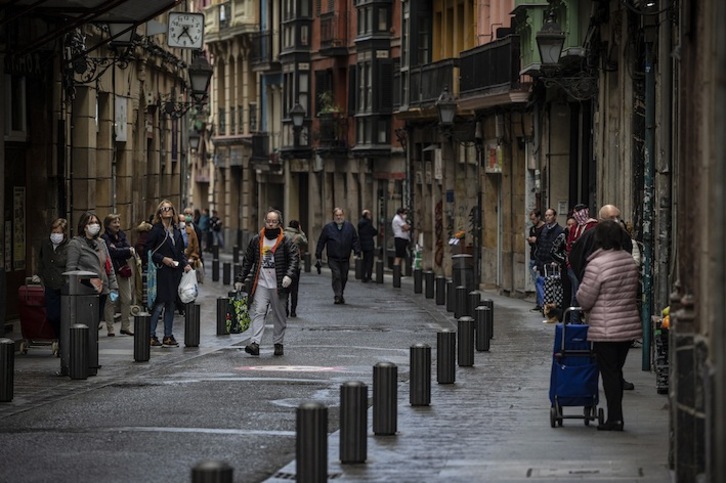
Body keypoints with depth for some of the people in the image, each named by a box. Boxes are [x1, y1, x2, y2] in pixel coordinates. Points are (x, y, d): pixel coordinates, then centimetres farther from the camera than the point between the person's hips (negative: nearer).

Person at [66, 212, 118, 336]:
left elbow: (109, 267, 20)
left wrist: (113, 287, 12)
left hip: (102, 291, 7)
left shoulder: (101, 243, 18)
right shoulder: (75, 244, -4)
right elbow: (70, 269, -9)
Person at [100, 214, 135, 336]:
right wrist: (128, 250, -9)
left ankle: (125, 326, 16)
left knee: (127, 300, 7)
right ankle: (110, 329, -1)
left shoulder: (122, 235, 15)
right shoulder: (105, 238, -6)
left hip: (123, 271, 6)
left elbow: (130, 251, 5)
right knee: (111, 301, -5)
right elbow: (113, 252, -18)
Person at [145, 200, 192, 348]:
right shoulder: (156, 230, -6)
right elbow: (148, 250, -9)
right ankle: (151, 335, -2)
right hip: (161, 272, -6)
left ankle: (168, 336, 14)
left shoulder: (176, 231, 14)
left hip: (175, 272, 6)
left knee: (171, 304, 9)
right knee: (159, 304, -9)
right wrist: (163, 259, -16)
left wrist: (185, 264, 5)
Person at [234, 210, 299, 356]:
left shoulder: (285, 241, 0)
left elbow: (295, 258, -7)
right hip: (261, 284, 1)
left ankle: (278, 343, 17)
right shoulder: (256, 240, 8)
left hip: (278, 286, -1)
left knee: (279, 315, 7)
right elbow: (247, 261, 14)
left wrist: (289, 275, -23)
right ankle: (255, 343, -19)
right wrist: (240, 279, 11)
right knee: (258, 312, -11)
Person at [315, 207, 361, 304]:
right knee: (336, 276, -14)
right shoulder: (328, 227, 2)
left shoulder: (349, 226, 6)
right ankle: (337, 296, -13)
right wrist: (318, 256, 3)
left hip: (345, 259, 2)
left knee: (344, 278, 8)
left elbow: (355, 240, 8)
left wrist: (357, 253, -3)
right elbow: (321, 242, 5)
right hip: (333, 259, -2)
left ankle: (340, 295, 28)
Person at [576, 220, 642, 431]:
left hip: (606, 329, -7)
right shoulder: (629, 260, 4)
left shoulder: (596, 265, -18)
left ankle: (614, 418, 0)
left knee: (609, 372, 0)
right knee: (616, 371, 15)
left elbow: (584, 299, -11)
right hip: (629, 326, 7)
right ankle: (616, 417, 19)